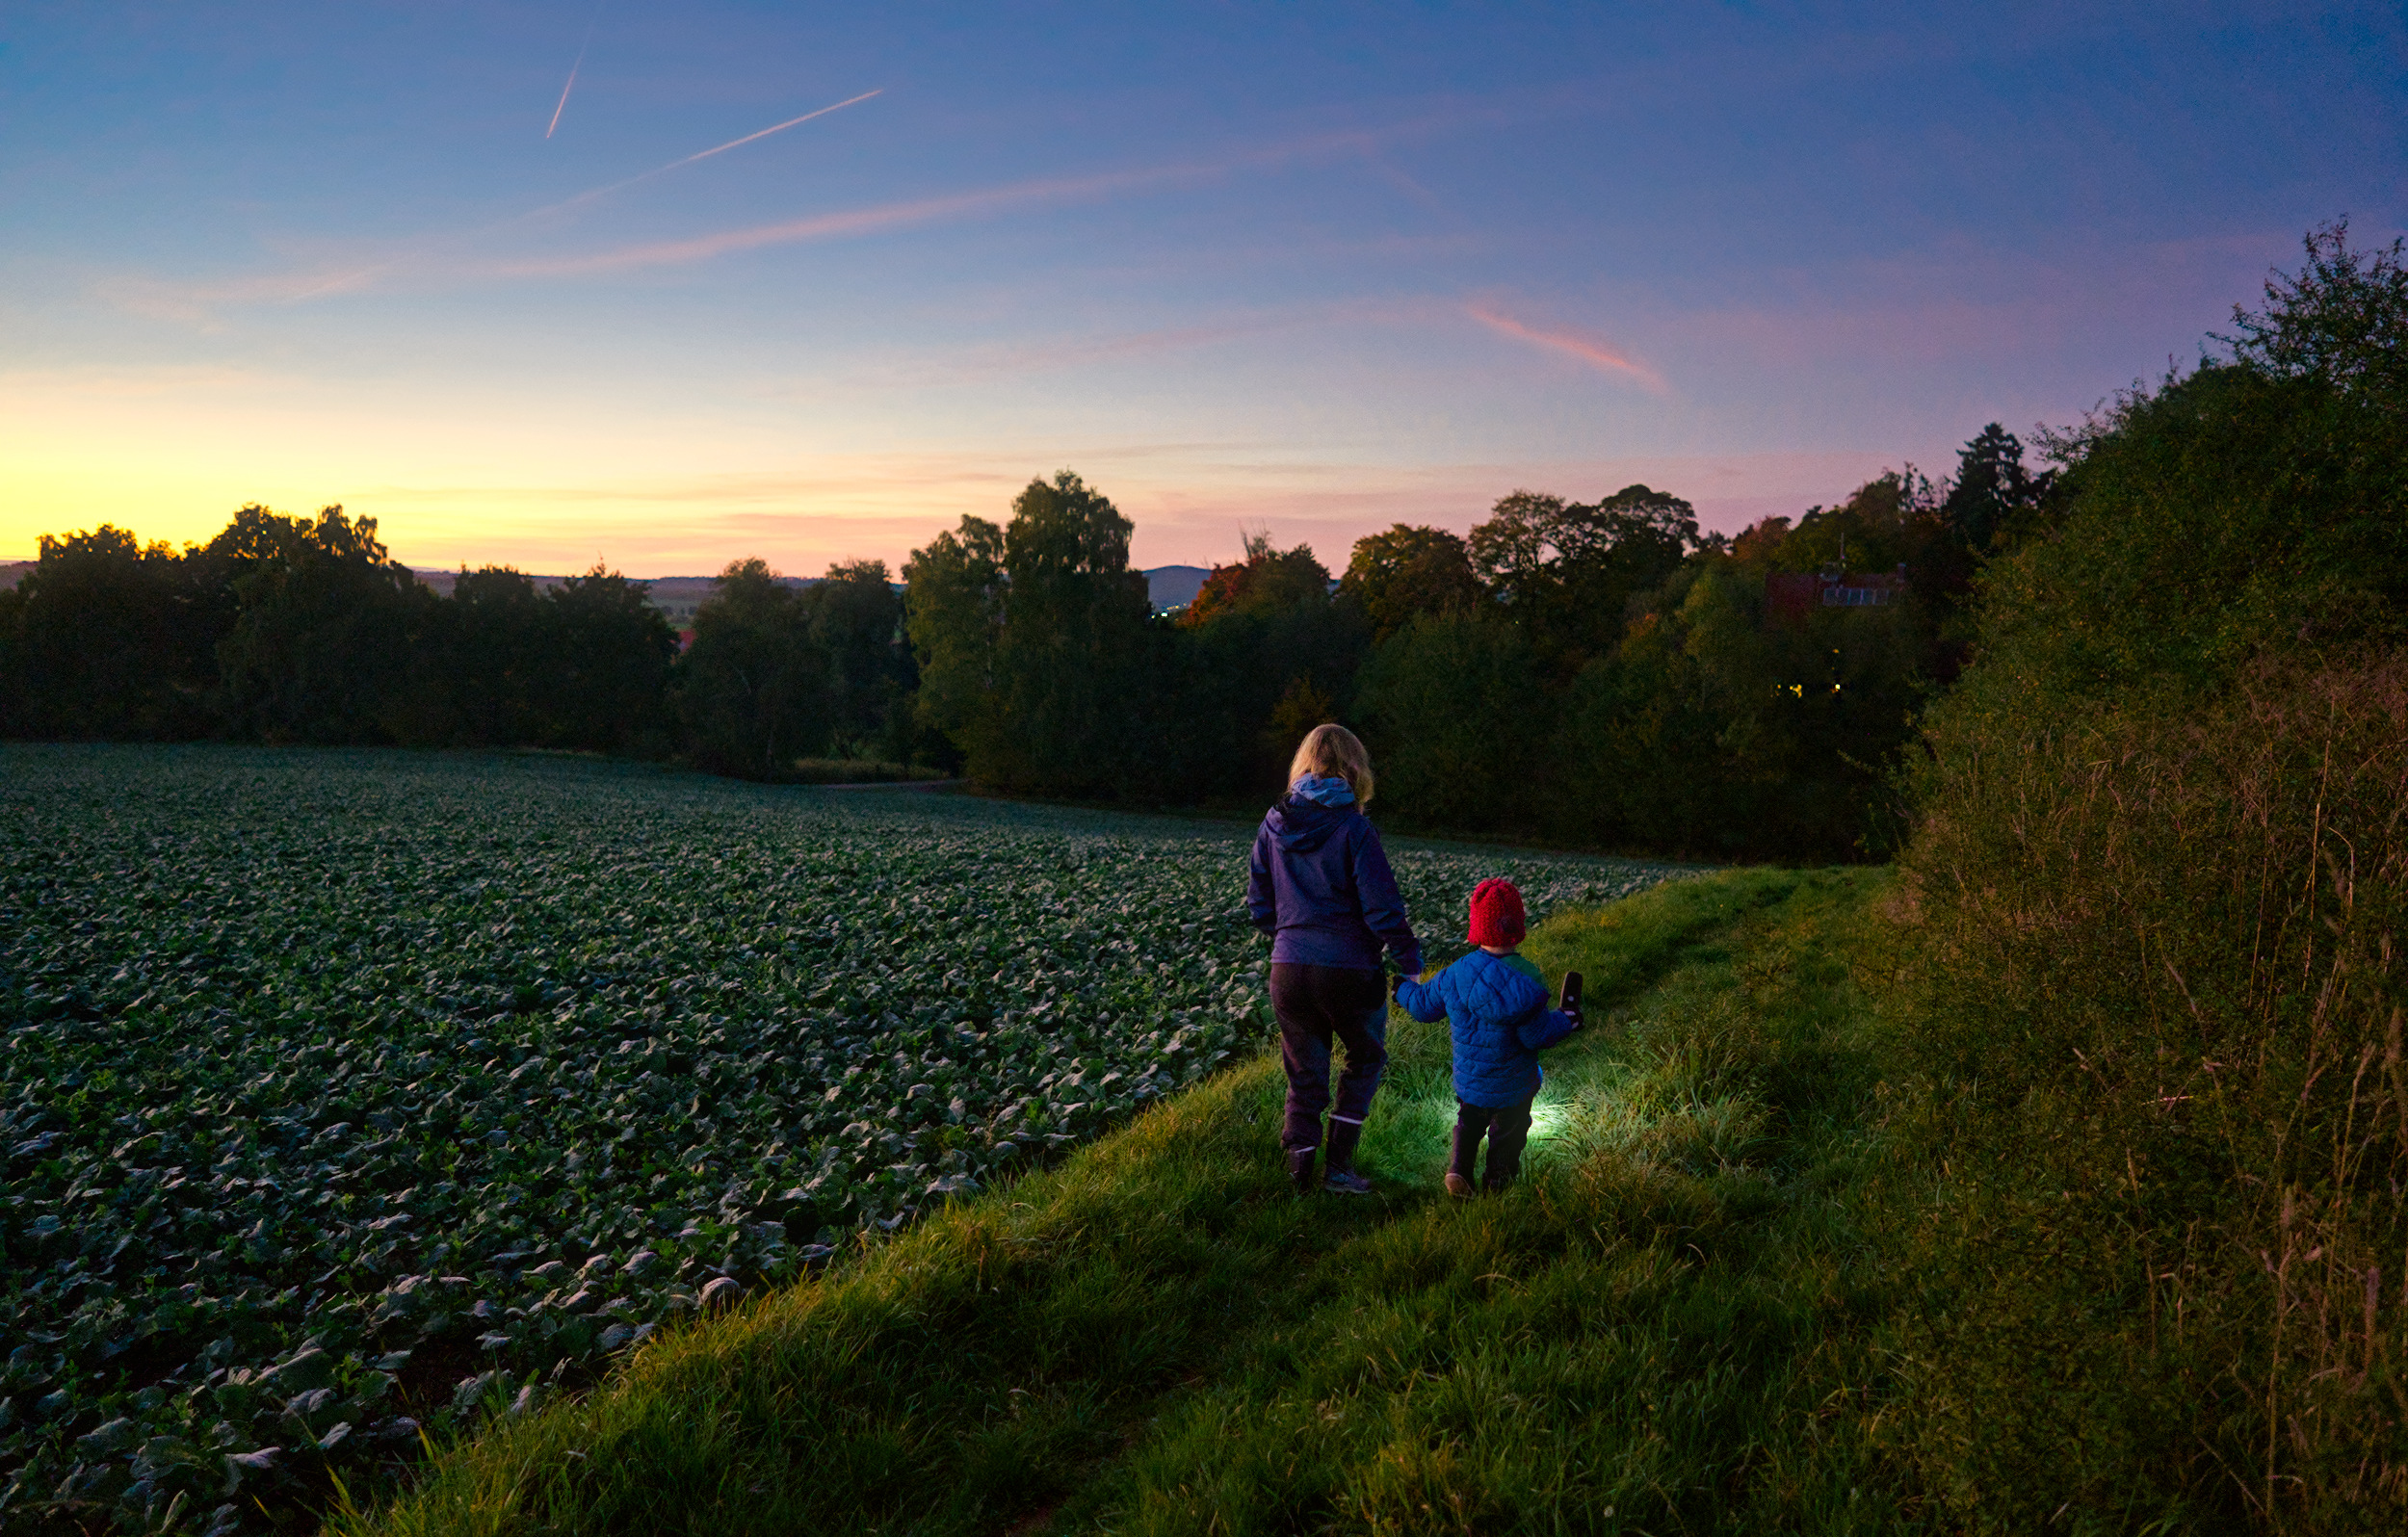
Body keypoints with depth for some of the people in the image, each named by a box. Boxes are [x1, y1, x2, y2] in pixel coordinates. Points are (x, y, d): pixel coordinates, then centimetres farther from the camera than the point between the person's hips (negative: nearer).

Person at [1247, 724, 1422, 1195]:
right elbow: (1382, 908, -14)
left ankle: (1299, 1174, 14)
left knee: (1305, 1075, 17)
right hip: (1349, 970, -4)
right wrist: (1411, 961, -3)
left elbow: (1260, 905, 10)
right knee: (1365, 1060, 20)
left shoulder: (1274, 825, 3)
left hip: (1288, 970, 4)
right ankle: (1338, 1166, 15)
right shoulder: (1354, 827, -12)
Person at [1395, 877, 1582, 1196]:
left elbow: (1424, 1006, 0)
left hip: (1468, 1082, 3)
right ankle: (1500, 1183, 30)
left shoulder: (1455, 974, -15)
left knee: (1468, 1123, 27)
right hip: (1513, 1086, -3)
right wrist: (1566, 1021, 0)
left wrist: (1403, 988, 21)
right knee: (1508, 1134, 21)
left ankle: (1458, 1167, 9)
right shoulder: (1526, 982, -25)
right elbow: (1536, 1036, -19)